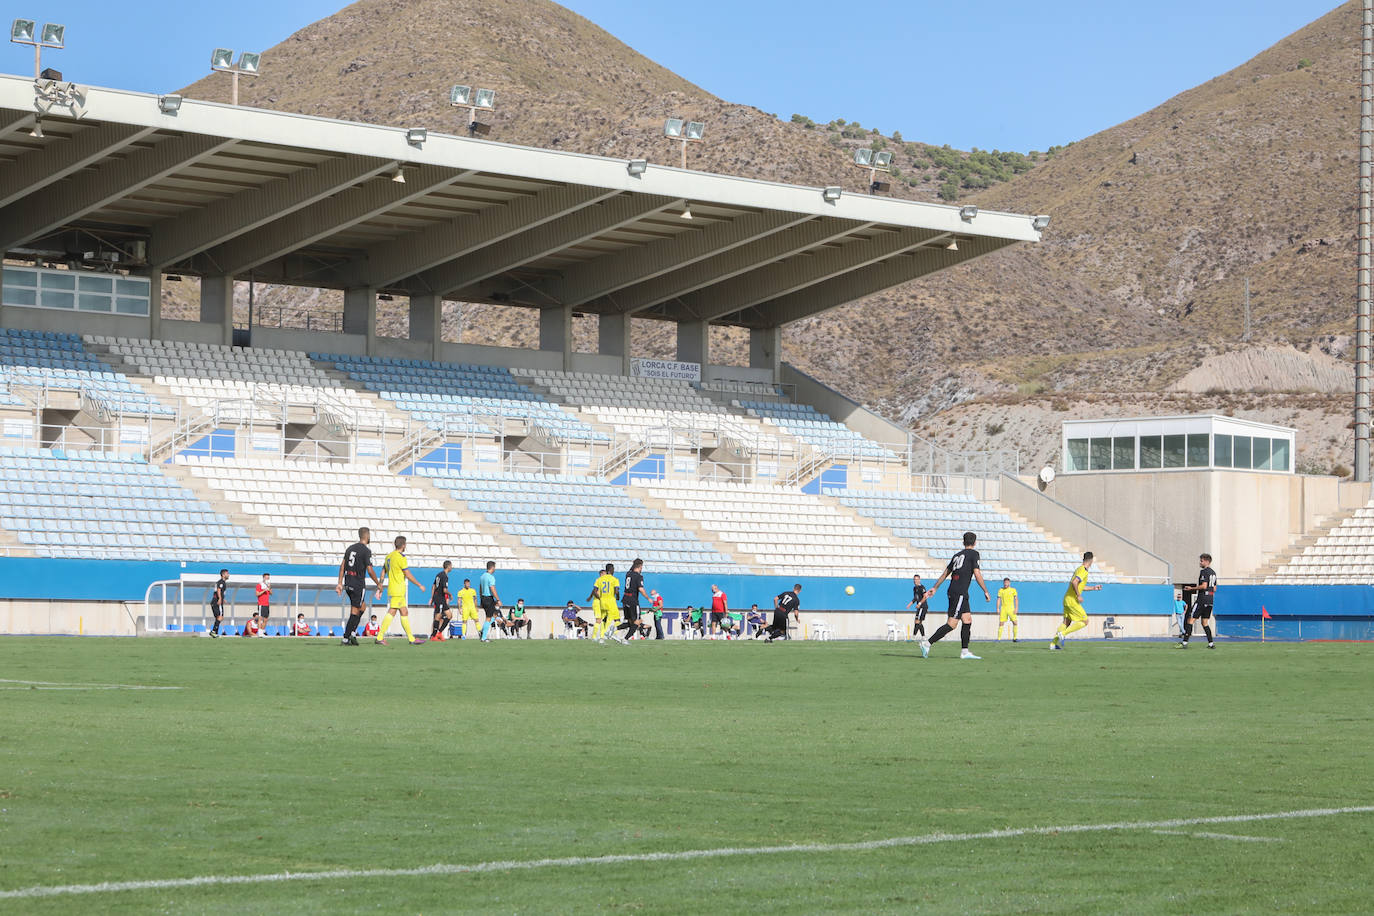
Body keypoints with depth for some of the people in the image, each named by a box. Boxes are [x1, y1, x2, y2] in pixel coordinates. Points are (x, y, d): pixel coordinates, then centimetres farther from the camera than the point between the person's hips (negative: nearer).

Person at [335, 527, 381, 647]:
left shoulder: (350, 549, 11)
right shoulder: (366, 551, -10)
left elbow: (342, 566, 9)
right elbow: (370, 570, -12)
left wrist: (340, 583, 11)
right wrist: (378, 584, 0)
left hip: (348, 583, 7)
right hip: (359, 585, -7)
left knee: (362, 607, 22)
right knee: (355, 612, -2)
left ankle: (353, 633, 12)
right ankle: (345, 639, -6)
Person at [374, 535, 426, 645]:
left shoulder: (389, 556, 14)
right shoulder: (401, 557, -12)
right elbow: (408, 575, -12)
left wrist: (379, 589, 17)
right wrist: (419, 585, -2)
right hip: (398, 590, -9)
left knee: (404, 613, 9)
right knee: (391, 613, -9)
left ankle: (411, 639, 10)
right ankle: (380, 637, -12)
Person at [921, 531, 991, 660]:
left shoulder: (957, 555, 18)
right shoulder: (973, 554, -3)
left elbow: (945, 573, 20)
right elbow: (977, 574, -9)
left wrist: (935, 588, 24)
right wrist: (986, 592, -4)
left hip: (953, 592, 8)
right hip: (960, 593, -8)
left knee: (968, 620, 11)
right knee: (951, 624, -10)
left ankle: (965, 651, 9)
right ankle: (927, 643, -14)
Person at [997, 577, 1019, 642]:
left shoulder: (1013, 590, 4)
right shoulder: (1000, 590, 8)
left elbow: (1016, 599, 3)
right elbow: (998, 600, 8)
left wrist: (1016, 608, -8)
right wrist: (997, 608, -2)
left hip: (1011, 609, -1)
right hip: (1003, 609, 1)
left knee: (1015, 623, -8)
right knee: (1001, 623, -5)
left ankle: (1014, 638, 2)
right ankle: (999, 639, -2)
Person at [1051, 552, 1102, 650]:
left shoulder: (1079, 569, 16)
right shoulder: (1083, 571, -15)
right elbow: (1074, 583, -27)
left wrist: (1094, 588, 30)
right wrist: (1078, 596, -19)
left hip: (1067, 599, 10)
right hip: (1072, 600, -10)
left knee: (1066, 622, 14)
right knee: (1084, 621, -4)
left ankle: (1053, 643, 11)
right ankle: (1063, 634, -10)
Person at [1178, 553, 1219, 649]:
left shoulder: (1204, 572, -11)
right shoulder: (1213, 572, 16)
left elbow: (1204, 586, -20)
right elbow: (1214, 589, 20)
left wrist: (1191, 588, -12)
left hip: (1202, 599, -9)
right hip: (1210, 600, 9)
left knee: (1191, 620, -6)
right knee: (1205, 622, 13)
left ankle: (1185, 642, -9)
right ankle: (1211, 643, 6)